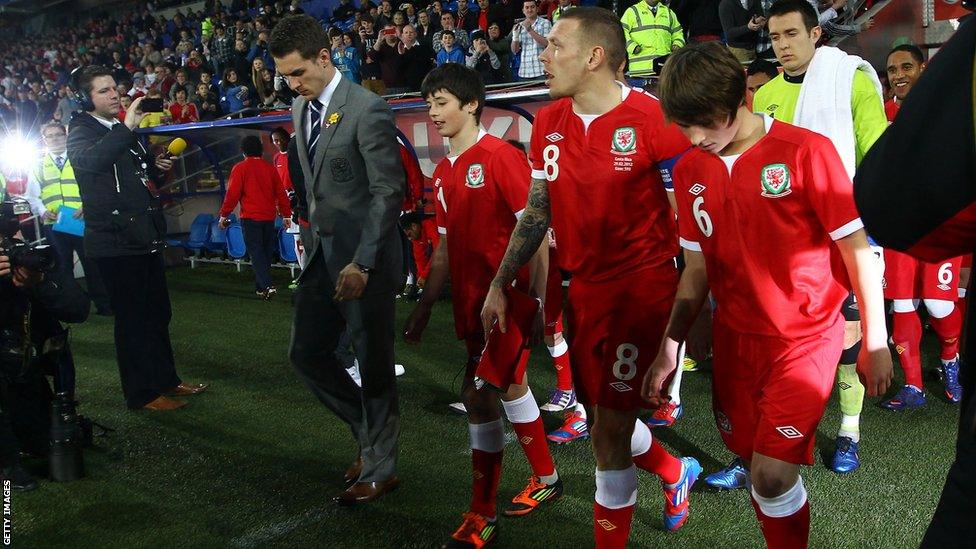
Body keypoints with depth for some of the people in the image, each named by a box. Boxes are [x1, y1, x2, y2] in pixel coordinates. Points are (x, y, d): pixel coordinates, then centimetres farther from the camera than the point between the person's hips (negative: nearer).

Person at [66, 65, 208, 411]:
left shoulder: (122, 130, 20)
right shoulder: (81, 132, -5)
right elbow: (90, 159, -29)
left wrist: (157, 167, 10)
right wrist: (126, 127, -34)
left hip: (145, 236, 8)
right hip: (115, 240, -8)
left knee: (158, 313, 13)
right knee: (132, 317, -4)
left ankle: (165, 379, 24)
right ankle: (141, 393, 4)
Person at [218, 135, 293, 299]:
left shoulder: (240, 168, -5)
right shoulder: (270, 168, 7)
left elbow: (232, 194, -7)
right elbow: (281, 193, 9)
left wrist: (224, 214, 1)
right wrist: (286, 215, 16)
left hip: (250, 218, -4)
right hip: (269, 217, 4)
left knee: (256, 253, -5)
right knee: (266, 253, 12)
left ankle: (267, 286, -19)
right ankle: (260, 287, 19)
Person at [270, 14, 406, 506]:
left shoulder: (367, 110, -15)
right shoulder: (300, 109, 9)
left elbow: (389, 192, -18)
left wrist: (361, 263, -22)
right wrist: (312, 235, 12)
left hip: (363, 260, -8)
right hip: (322, 253, 8)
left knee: (374, 367, 4)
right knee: (306, 353, 11)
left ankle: (379, 470, 22)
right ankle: (371, 432, 32)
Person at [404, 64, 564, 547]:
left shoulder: (500, 156, -11)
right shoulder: (443, 173, 13)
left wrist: (538, 298, -22)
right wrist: (424, 308, 17)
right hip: (471, 303, 7)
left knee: (478, 393, -9)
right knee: (507, 386, 14)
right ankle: (545, 479, 33)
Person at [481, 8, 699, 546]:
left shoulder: (651, 118, -14)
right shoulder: (547, 123, 4)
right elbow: (536, 212, 12)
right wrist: (499, 285, 11)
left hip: (643, 285, -6)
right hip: (584, 288, 6)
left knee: (609, 425, -2)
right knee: (603, 416, 17)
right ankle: (676, 473, 47)